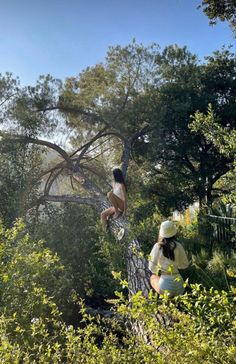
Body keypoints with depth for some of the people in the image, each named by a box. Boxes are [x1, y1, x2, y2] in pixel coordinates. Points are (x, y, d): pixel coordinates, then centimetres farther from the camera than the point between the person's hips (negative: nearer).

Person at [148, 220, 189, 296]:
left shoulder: (157, 246, -12)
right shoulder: (178, 246, -8)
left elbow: (152, 267, -7)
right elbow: (185, 264, 3)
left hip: (164, 284, -2)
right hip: (178, 286, 2)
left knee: (153, 277, 32)